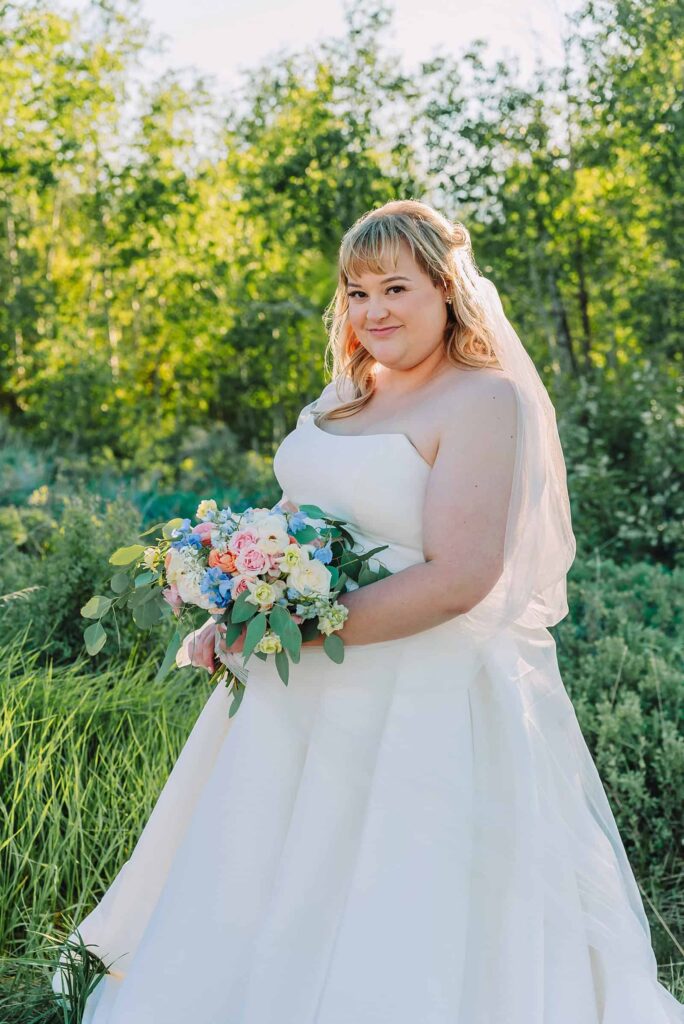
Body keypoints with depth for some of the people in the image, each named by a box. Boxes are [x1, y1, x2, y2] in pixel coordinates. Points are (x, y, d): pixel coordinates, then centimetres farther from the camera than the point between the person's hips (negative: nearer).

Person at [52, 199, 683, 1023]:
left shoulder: (486, 400, -16)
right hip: (311, 700, 8)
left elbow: (457, 579, -24)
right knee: (278, 906, 23)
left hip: (426, 705, -8)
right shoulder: (347, 393, 8)